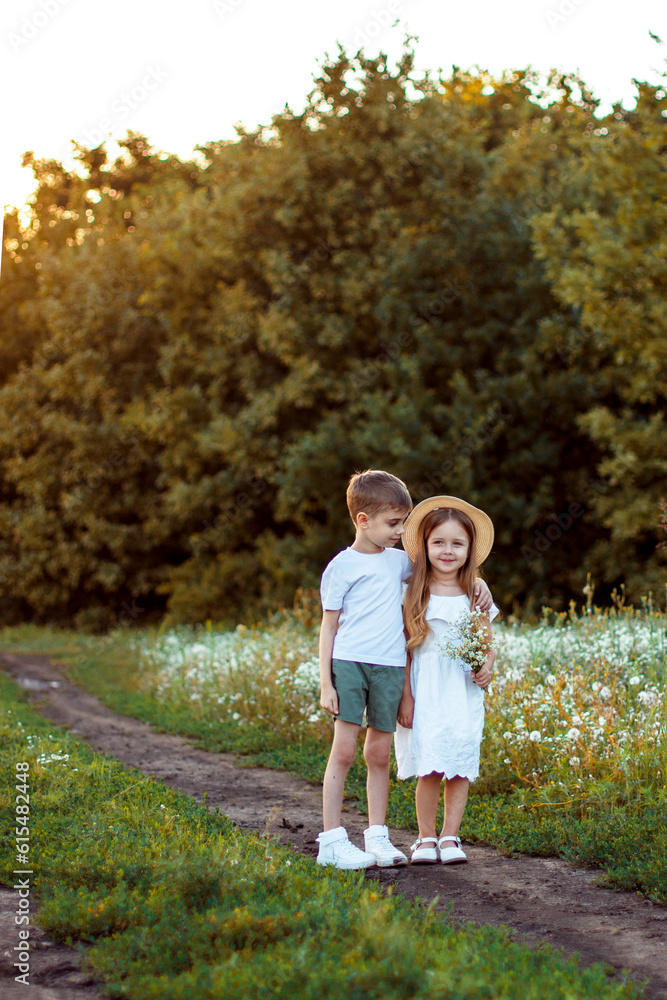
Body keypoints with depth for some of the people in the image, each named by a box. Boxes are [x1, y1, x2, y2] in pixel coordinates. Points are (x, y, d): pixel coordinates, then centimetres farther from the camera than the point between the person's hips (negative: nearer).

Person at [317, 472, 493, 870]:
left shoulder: (398, 561, 13)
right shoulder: (342, 566, -1)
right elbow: (329, 626, 0)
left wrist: (477, 580, 14)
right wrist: (326, 683, -5)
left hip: (390, 668, 4)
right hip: (349, 662, -4)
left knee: (379, 754, 7)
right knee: (344, 750, -7)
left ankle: (377, 837, 15)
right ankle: (332, 840, -3)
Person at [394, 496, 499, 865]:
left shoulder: (476, 595, 5)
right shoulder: (413, 594, -1)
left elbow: (487, 646, 11)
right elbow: (404, 649, -1)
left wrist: (486, 667, -10)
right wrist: (406, 695, -6)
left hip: (464, 693, 2)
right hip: (426, 691, -2)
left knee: (460, 767, 1)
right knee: (430, 768, -4)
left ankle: (450, 837, 12)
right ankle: (425, 838, 9)